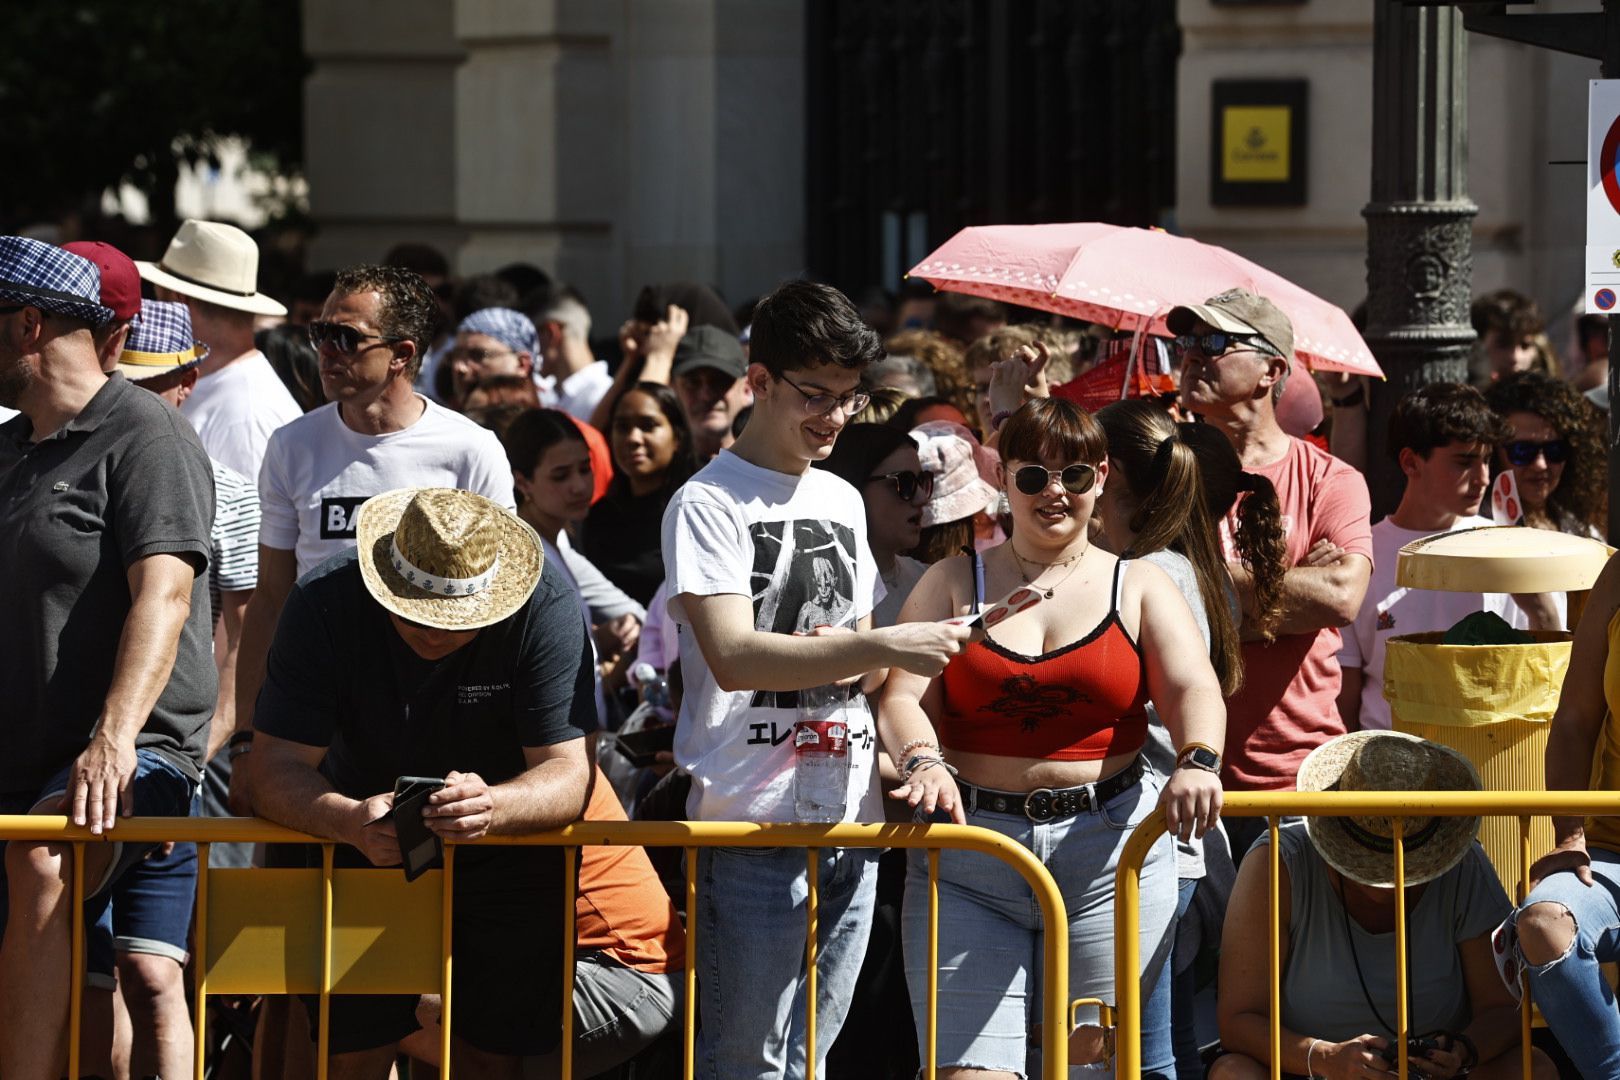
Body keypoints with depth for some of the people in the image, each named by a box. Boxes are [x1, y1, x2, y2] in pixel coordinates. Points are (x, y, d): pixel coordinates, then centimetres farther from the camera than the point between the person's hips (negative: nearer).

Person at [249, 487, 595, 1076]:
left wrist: (494, 806, -49)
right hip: (364, 847, 1)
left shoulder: (545, 609, -24)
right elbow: (278, 768, -24)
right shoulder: (322, 603, -22)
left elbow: (568, 773, -26)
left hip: (508, 846, -1)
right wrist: (350, 820, -46)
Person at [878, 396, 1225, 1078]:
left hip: (1109, 850, 0)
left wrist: (1197, 763, -26)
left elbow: (1193, 689, -3)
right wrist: (924, 763, -21)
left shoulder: (1138, 588, 11)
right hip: (969, 852, 0)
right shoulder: (953, 584, 12)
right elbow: (902, 699, 2)